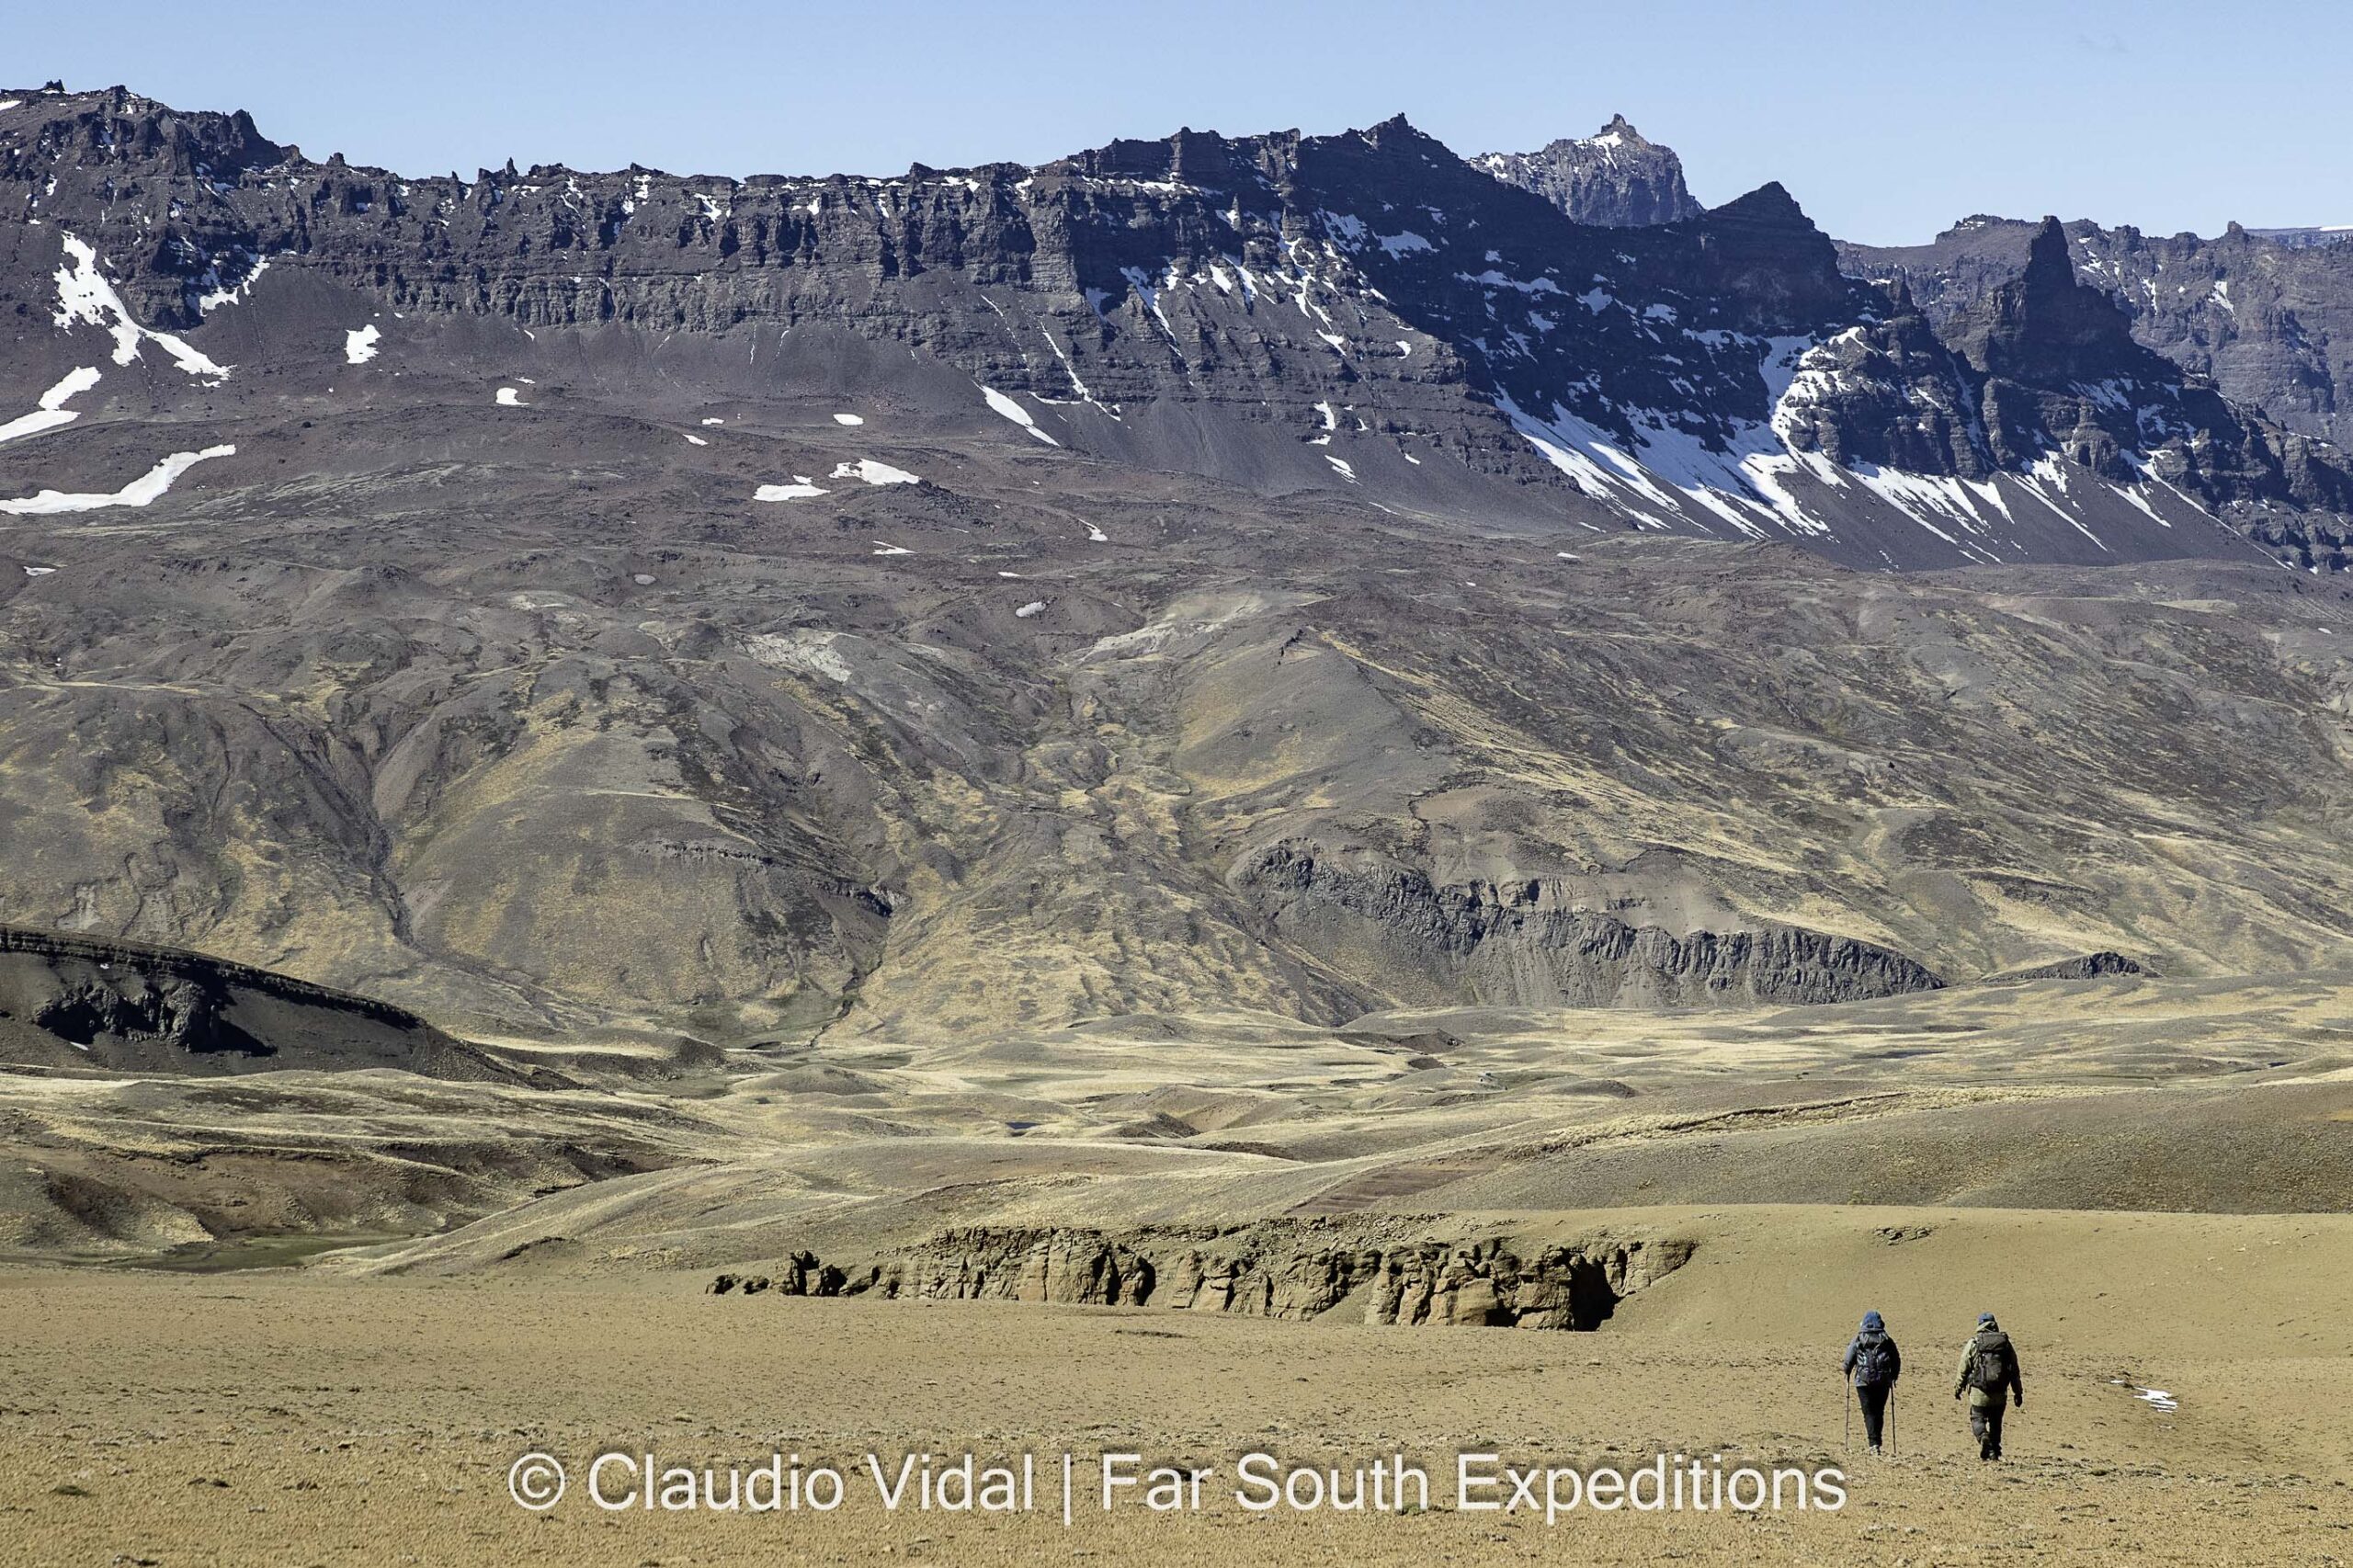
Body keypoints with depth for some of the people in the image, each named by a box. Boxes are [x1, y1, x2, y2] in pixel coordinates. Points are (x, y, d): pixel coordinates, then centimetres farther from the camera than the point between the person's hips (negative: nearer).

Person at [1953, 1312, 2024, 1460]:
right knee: (1996, 1423, 17)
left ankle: (1983, 1437, -21)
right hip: (2000, 1392, 3)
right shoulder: (2006, 1343, 5)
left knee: (1977, 1418, 8)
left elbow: (1963, 1369, 1)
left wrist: (1957, 1389, 14)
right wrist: (2018, 1392, 15)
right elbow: (2015, 1371, 8)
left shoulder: (1973, 1343, -2)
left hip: (1979, 1391, -3)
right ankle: (1995, 1452, 16)